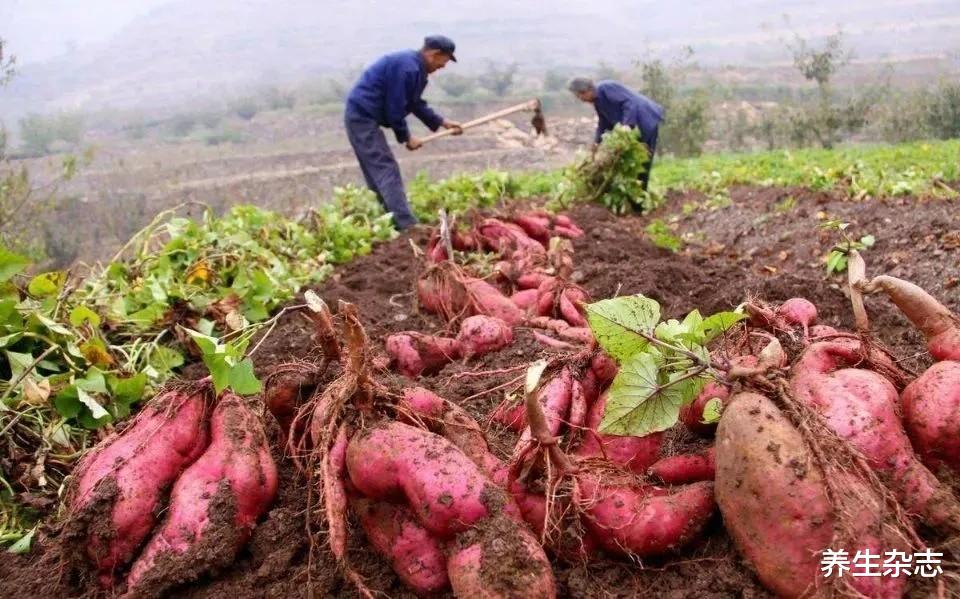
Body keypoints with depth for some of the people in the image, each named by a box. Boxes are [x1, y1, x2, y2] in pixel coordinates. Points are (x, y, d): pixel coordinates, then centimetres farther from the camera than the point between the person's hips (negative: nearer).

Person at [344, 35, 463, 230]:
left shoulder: (416, 67, 13)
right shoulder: (407, 68, -20)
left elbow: (415, 104, 22)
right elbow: (395, 108, -18)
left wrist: (442, 122, 21)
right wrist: (406, 137, -7)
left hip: (362, 117, 11)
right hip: (363, 117, -11)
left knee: (378, 173, 12)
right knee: (386, 170, -14)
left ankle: (393, 221, 18)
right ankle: (407, 225, -18)